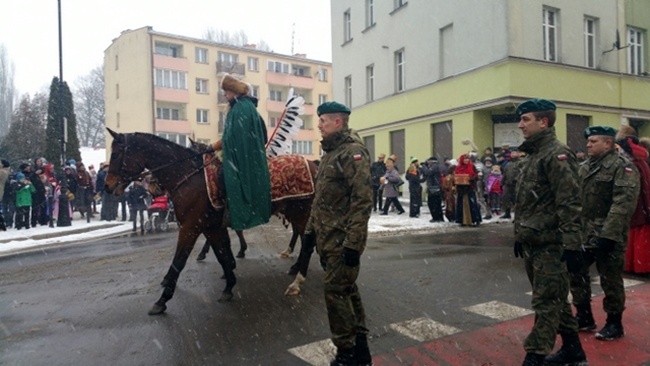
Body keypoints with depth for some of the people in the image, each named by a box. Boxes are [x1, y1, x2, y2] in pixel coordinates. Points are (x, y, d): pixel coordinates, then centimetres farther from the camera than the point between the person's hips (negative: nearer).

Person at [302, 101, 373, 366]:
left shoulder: (352, 151, -14)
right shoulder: (330, 153, 16)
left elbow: (362, 200, -22)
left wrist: (353, 243, -25)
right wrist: (311, 228, 18)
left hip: (342, 240, -9)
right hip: (327, 238, 9)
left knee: (336, 292, -2)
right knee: (347, 290, 16)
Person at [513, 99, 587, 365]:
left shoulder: (557, 154, -13)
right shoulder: (533, 156, 16)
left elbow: (570, 204, -20)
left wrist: (572, 245, -23)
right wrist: (519, 236, 21)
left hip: (550, 245, -9)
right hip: (532, 243, 9)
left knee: (546, 303, -2)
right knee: (554, 300, 18)